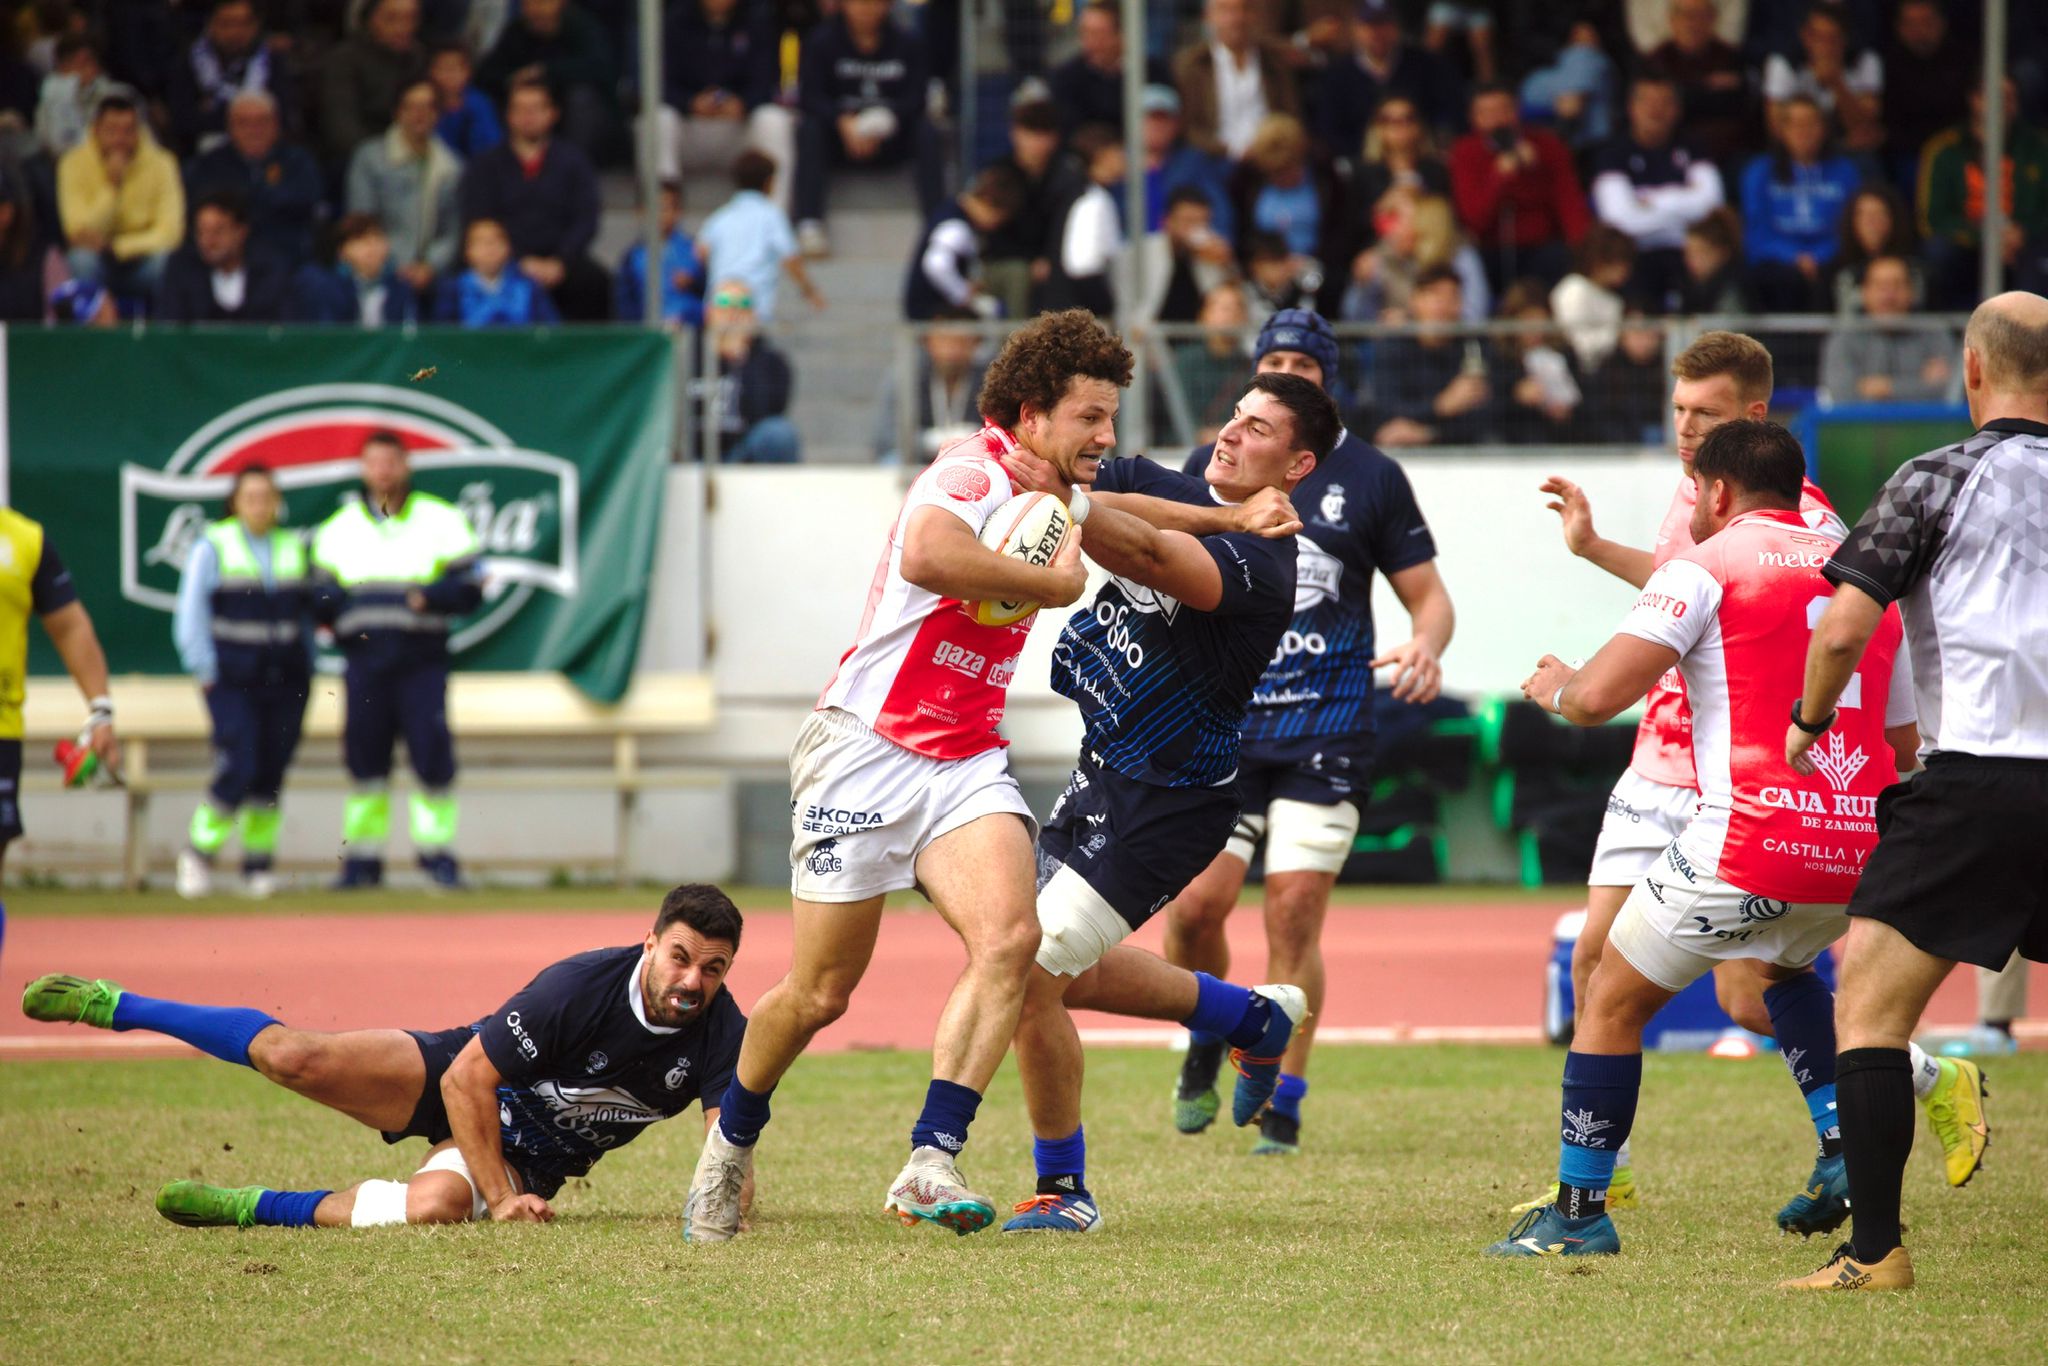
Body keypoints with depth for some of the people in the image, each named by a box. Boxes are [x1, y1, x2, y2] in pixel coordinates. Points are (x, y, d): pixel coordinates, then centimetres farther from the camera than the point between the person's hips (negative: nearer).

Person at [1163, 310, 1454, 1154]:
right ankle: (1205, 1049, 21)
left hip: (1327, 731, -1)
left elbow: (1426, 592, 9)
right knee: (1195, 903, -9)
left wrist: (1427, 645, -12)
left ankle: (1282, 1104, 4)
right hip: (1223, 724, 2)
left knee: (1295, 914, -7)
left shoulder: (1371, 477, 5)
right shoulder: (1211, 469, 10)